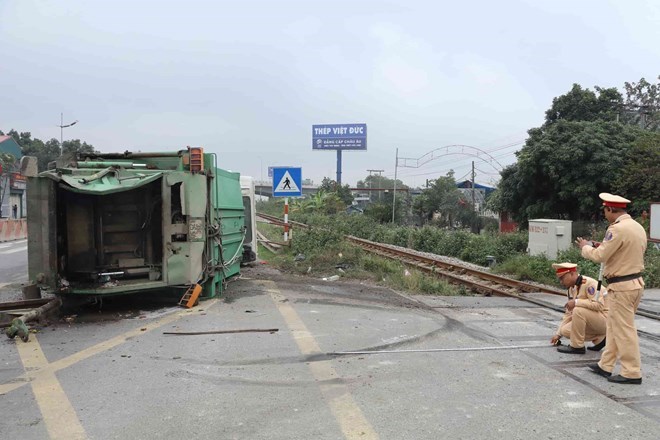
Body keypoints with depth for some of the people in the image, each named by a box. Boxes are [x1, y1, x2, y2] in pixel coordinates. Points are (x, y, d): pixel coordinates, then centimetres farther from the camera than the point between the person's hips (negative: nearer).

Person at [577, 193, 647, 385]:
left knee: (624, 329, 0)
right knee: (614, 326, 17)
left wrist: (585, 247, 2)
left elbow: (599, 256, -17)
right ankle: (606, 365, 26)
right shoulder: (637, 226, 10)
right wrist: (604, 246, 14)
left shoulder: (617, 229, -20)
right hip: (636, 281, 10)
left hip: (622, 286, -10)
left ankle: (632, 372, 8)